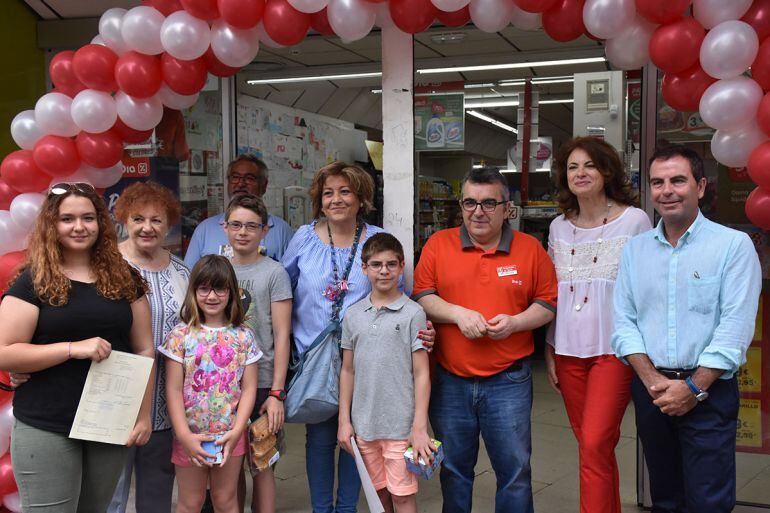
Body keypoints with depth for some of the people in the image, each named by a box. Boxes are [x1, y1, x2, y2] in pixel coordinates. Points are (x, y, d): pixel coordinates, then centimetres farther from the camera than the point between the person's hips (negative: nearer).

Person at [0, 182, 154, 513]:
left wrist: (144, 415, 2)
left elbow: (144, 350, 7)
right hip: (46, 431, -3)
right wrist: (73, 348, -21)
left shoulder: (124, 279, 6)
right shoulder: (34, 281, -5)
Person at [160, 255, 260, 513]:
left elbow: (249, 388, -2)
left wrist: (236, 431, -12)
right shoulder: (181, 335, -6)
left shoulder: (243, 336, -1)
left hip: (231, 436, 1)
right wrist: (184, 436, -15)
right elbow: (173, 390, -8)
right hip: (191, 436, -1)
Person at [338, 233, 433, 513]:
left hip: (400, 424, -4)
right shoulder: (353, 315, 6)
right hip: (363, 423, 4)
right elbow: (348, 371, 11)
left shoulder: (413, 313, -5)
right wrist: (344, 420, 7)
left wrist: (419, 427, -10)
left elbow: (421, 373, -6)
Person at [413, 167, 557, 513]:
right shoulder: (438, 244, 3)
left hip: (509, 381, -1)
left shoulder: (530, 248, 3)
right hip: (449, 380, 1)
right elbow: (421, 297, 2)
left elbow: (548, 303, 6)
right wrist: (458, 313, -14)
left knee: (514, 470, 5)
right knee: (453, 470, 14)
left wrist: (515, 322, -11)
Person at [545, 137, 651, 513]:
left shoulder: (634, 220, -3)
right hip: (568, 351, 4)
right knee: (593, 446, 11)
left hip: (614, 350, -4)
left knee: (594, 446, -11)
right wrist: (549, 352, 13)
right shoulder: (559, 227, 10)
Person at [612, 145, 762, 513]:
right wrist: (652, 380, -9)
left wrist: (693, 387, -14)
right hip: (650, 390, 4)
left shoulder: (733, 245, -5)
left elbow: (736, 327, -12)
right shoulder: (635, 250, 8)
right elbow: (624, 322, 4)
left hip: (709, 392, -4)